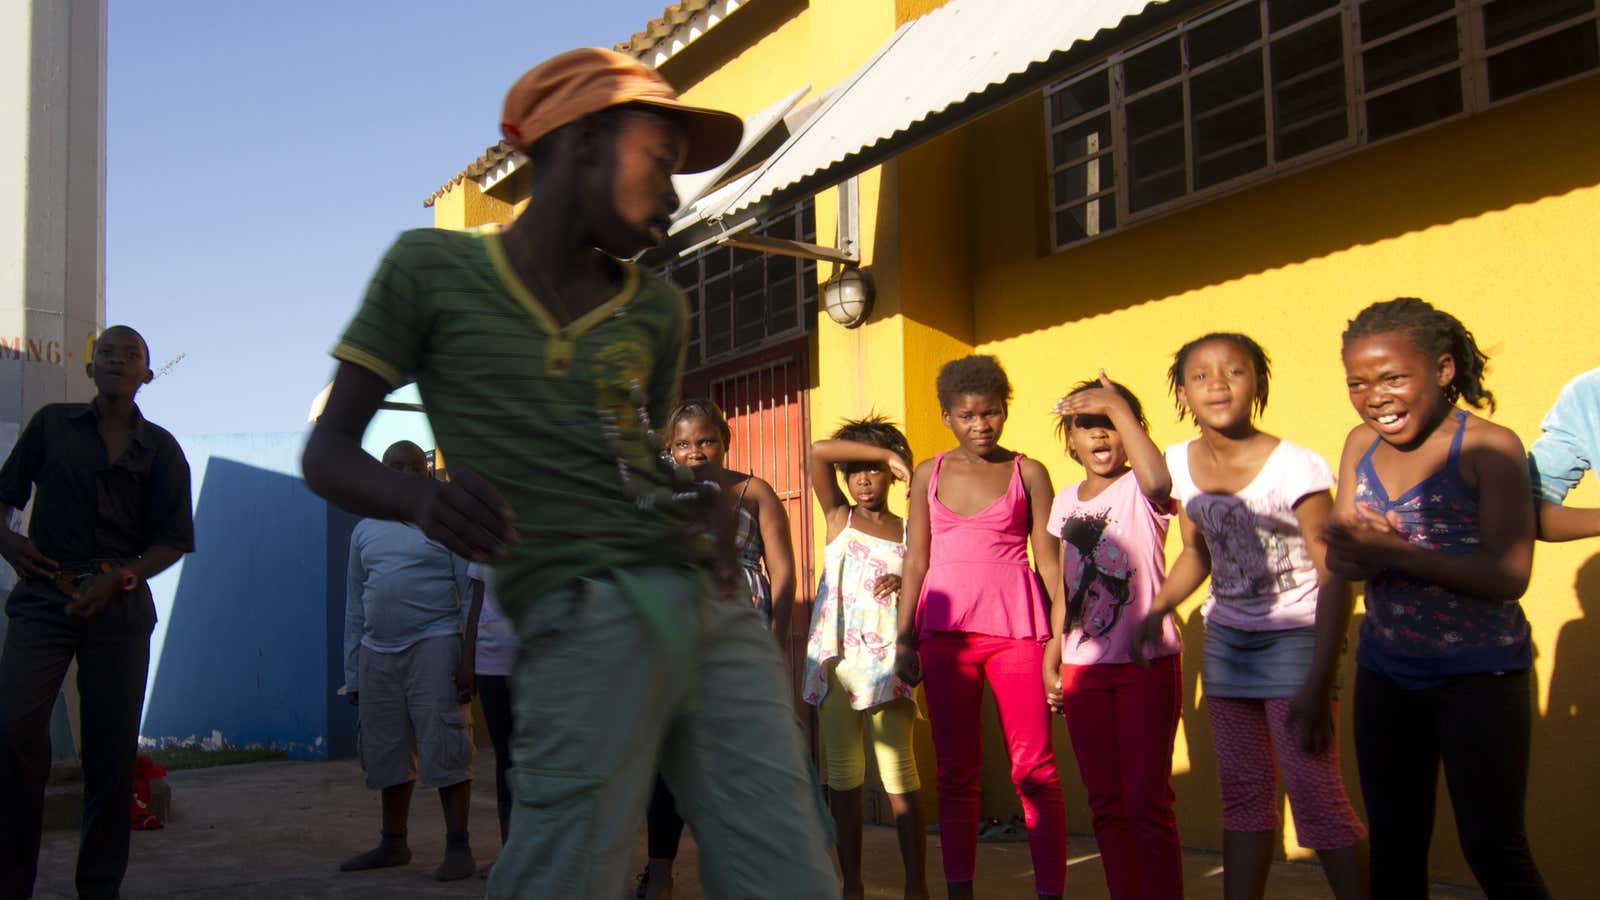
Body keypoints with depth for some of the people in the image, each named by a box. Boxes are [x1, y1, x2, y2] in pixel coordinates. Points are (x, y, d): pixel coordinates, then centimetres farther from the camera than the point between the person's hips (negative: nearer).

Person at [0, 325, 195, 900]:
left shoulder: (160, 450, 8)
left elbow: (173, 542, 4)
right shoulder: (51, 425, 11)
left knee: (112, 750, 1)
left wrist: (116, 580, -11)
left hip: (119, 607, 0)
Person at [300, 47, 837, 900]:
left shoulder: (657, 308, 18)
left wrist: (688, 504, 4)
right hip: (587, 627, -5)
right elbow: (328, 453, 6)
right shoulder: (433, 270, 6)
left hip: (715, 613, 5)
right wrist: (423, 499, -16)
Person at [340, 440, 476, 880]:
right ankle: (393, 843, 22)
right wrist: (351, 674, 14)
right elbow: (354, 606, 19)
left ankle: (458, 846, -3)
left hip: (434, 645, -5)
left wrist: (469, 658, -12)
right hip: (378, 652, 5)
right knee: (386, 752, 10)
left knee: (442, 746, -9)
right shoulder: (365, 531, 17)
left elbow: (472, 596, -2)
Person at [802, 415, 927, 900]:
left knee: (898, 772, -6)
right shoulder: (839, 518, 10)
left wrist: (904, 584, -10)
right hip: (834, 658, 1)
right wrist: (885, 451, -8)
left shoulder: (909, 530, 10)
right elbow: (817, 452, -2)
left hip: (885, 660, -1)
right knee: (842, 775, 4)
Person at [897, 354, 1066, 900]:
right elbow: (916, 560, 11)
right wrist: (904, 640, 8)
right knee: (955, 770, 7)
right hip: (945, 630, 2)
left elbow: (1048, 559, 5)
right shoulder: (929, 475, 11)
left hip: (1015, 628, -2)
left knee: (1033, 768, -7)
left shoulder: (1027, 474, 5)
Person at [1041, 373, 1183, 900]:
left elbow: (1158, 478, -33)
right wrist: (1052, 657, 11)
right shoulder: (1065, 502, 11)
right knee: (1105, 802, 11)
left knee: (1147, 801, -5)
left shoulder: (1138, 490, -7)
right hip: (1083, 668, 6)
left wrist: (1116, 405, -29)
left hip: (1147, 663, -6)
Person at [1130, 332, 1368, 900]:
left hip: (1293, 638, -6)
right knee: (1242, 793, 14)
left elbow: (1334, 579, -20)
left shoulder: (1295, 467, -20)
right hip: (1225, 638, 6)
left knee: (1315, 794, -10)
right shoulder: (1179, 463, -3)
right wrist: (1157, 611, -6)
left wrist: (1318, 685, -25)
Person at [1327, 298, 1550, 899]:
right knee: (1394, 845, 16)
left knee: (1491, 846, 0)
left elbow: (1510, 575, -22)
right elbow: (1340, 554, 2)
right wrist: (1355, 552, -21)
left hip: (1480, 673, -6)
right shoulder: (1361, 445, 3)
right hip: (1386, 671, 6)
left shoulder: (1489, 447, -15)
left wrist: (1393, 552, -27)